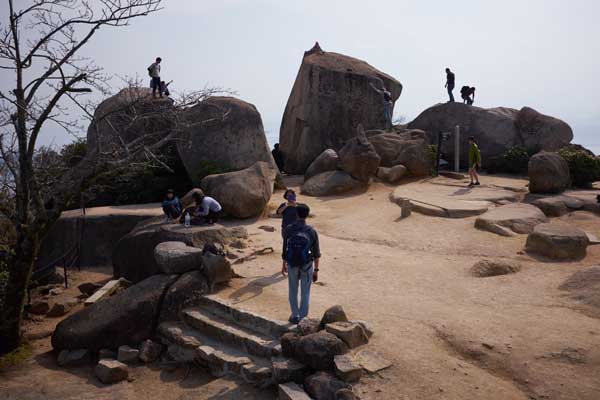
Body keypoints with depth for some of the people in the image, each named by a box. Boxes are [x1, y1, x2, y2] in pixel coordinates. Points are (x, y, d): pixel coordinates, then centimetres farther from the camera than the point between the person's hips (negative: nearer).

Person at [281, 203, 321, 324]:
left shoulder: (288, 229, -11)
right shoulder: (312, 231, -13)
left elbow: (285, 249, -2)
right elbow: (316, 253, -7)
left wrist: (284, 265, 13)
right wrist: (316, 270, 3)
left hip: (292, 265, 1)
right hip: (307, 266, -1)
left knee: (293, 290, 22)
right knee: (305, 293, 12)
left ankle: (295, 316, 31)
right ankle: (302, 320, 16)